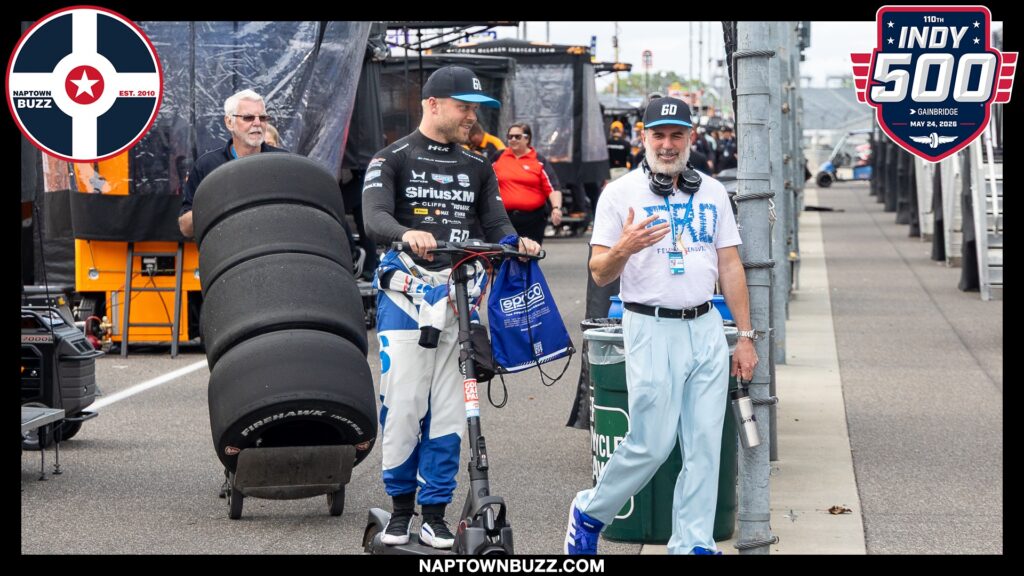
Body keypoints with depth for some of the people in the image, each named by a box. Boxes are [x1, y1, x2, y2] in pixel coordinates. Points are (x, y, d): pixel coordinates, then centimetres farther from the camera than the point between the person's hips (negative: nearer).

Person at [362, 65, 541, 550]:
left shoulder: (477, 167, 17)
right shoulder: (393, 159, 2)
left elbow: (495, 222, 10)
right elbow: (374, 218, -12)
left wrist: (517, 242, -13)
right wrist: (408, 234, -34)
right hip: (406, 294, -4)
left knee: (447, 410, 2)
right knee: (403, 402, -5)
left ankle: (435, 516, 7)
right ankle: (400, 507, 9)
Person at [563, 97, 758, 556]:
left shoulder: (712, 193, 12)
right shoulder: (621, 193, -1)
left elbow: (730, 266, 14)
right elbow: (599, 274, -5)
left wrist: (746, 337, 9)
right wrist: (622, 250, -28)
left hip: (706, 329, 5)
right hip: (652, 329, -5)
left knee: (705, 445, 1)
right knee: (651, 444, -7)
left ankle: (692, 545, 7)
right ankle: (590, 513, 15)